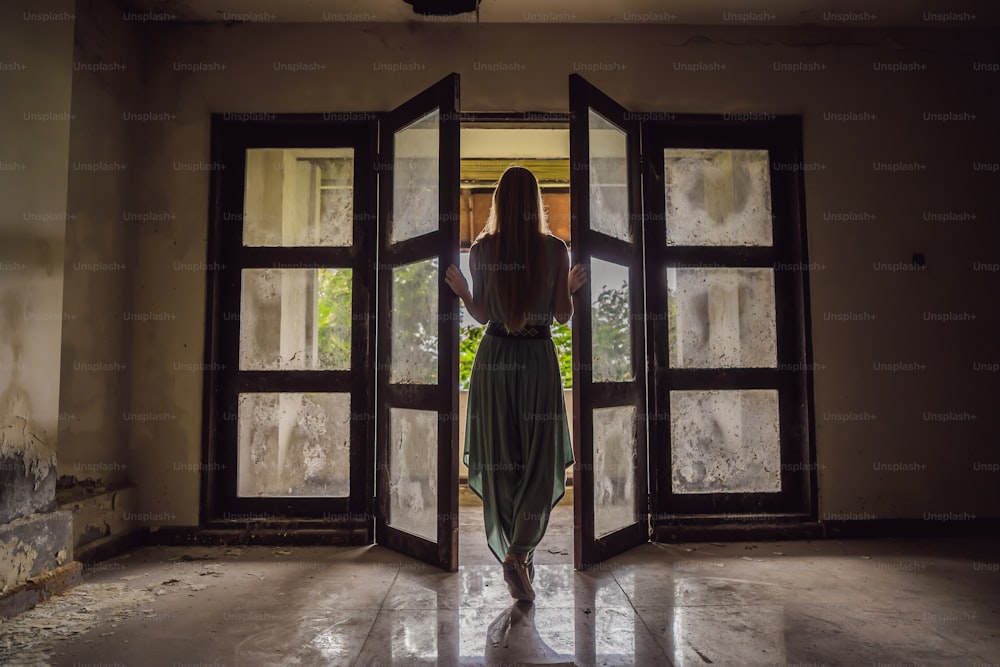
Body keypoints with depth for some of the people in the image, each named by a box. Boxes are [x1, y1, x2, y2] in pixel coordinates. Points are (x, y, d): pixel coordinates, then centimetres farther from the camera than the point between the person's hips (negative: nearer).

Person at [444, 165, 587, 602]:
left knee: (500, 460, 12)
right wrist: (571, 287, 17)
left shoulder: (481, 250, -2)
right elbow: (562, 316, -2)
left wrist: (460, 289, 17)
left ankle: (514, 549, 24)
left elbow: (481, 315, 0)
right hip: (538, 360, -1)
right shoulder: (555, 249, -5)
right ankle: (518, 554, -5)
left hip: (494, 360, 2)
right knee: (540, 460, 6)